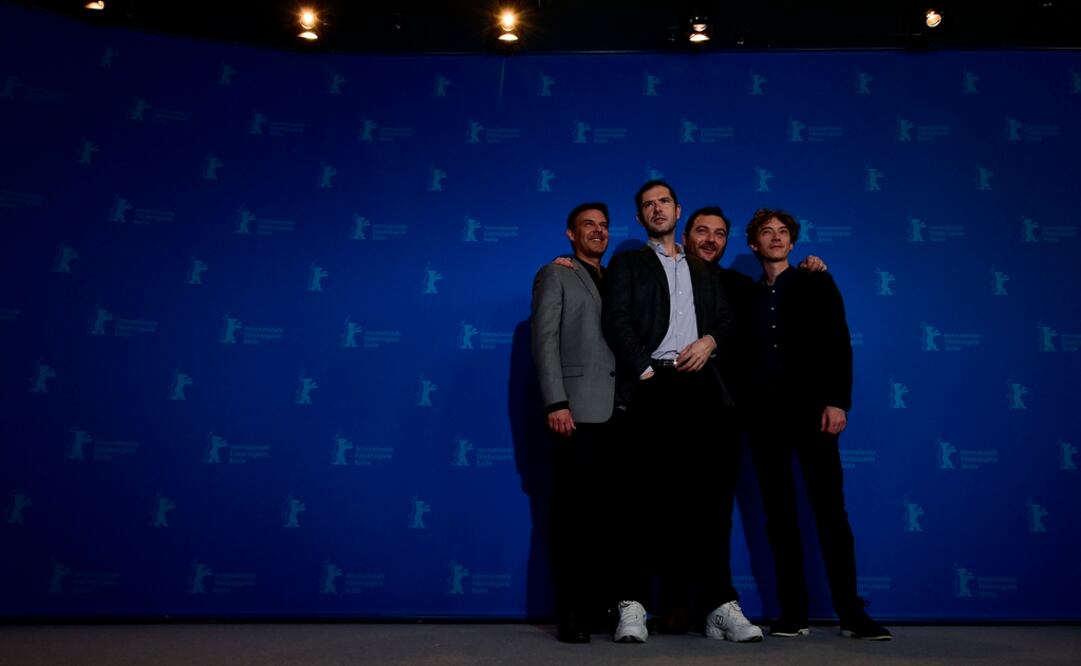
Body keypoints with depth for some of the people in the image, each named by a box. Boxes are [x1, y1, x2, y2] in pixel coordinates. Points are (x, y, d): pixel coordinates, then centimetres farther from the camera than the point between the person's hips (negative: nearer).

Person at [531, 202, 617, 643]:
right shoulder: (555, 275, 7)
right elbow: (545, 341, -3)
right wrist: (556, 403, -14)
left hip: (617, 412, 5)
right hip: (578, 410, -5)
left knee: (605, 513, 7)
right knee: (573, 514, -3)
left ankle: (601, 603, 16)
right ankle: (569, 613, 4)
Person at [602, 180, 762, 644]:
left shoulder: (703, 270, 26)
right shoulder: (628, 263, 14)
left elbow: (727, 317, 16)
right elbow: (617, 321, 0)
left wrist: (709, 340, -6)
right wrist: (645, 372, -11)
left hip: (699, 387, 3)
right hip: (651, 386, -3)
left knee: (701, 498, 1)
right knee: (642, 497, -4)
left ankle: (719, 607, 3)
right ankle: (632, 607, -2)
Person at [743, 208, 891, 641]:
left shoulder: (816, 283, 9)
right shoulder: (747, 295, 16)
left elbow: (838, 343, 0)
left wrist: (837, 401, -12)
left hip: (809, 407, -2)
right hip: (764, 413, 3)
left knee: (830, 508, -6)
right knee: (778, 513, 2)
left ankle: (851, 612, 1)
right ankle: (794, 612, 8)